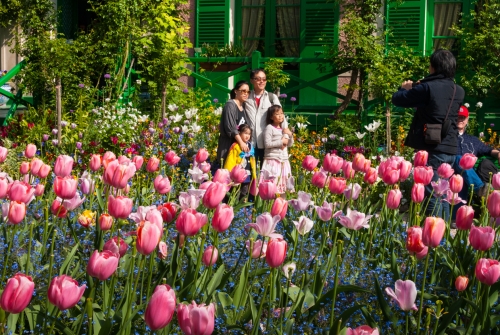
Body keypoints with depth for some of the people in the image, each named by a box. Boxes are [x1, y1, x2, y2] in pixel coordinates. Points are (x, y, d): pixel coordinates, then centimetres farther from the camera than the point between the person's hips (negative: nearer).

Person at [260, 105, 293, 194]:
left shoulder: (284, 129, 15)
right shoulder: (269, 128, -5)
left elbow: (290, 144, 19)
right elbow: (267, 144, -14)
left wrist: (290, 136, 0)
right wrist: (281, 142, -12)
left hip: (284, 161, 7)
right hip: (272, 160, -7)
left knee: (282, 183, 7)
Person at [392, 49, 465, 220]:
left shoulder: (427, 88, -12)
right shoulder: (459, 91, 9)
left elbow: (397, 99, -6)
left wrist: (406, 89, 16)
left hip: (432, 149, -6)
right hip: (450, 149, 7)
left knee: (433, 195, -5)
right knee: (442, 195, 15)